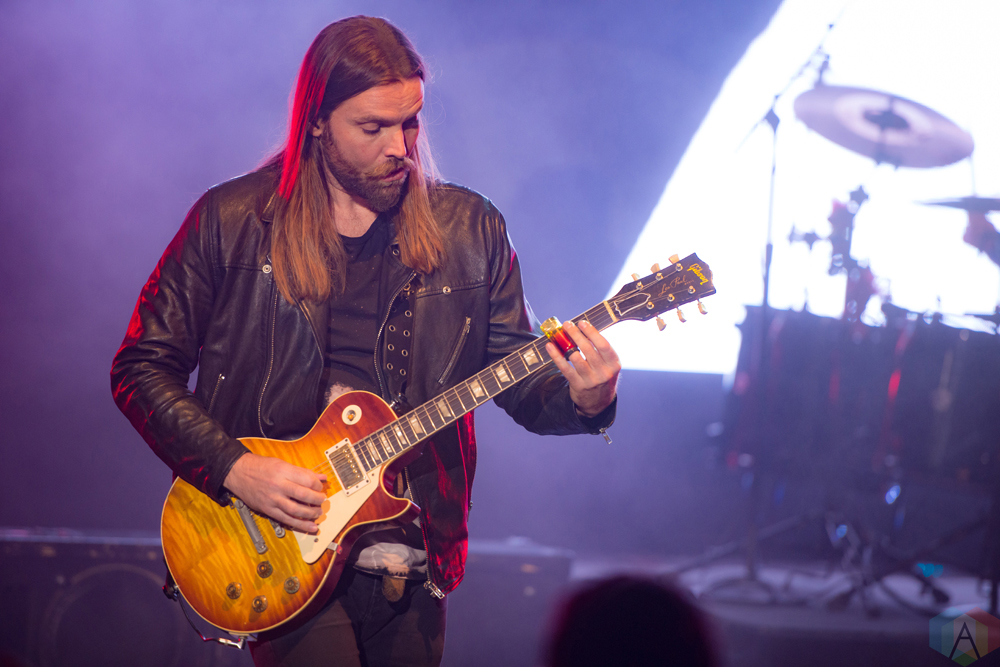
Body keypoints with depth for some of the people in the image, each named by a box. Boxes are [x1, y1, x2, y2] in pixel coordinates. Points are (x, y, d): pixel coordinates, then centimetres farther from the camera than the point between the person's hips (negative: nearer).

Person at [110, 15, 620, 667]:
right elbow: (142, 367, 1)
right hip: (284, 557, -3)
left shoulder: (470, 229, 6)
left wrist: (584, 402, -14)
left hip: (416, 561, 3)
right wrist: (234, 468, -11)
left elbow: (521, 378, 8)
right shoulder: (230, 221, -1)